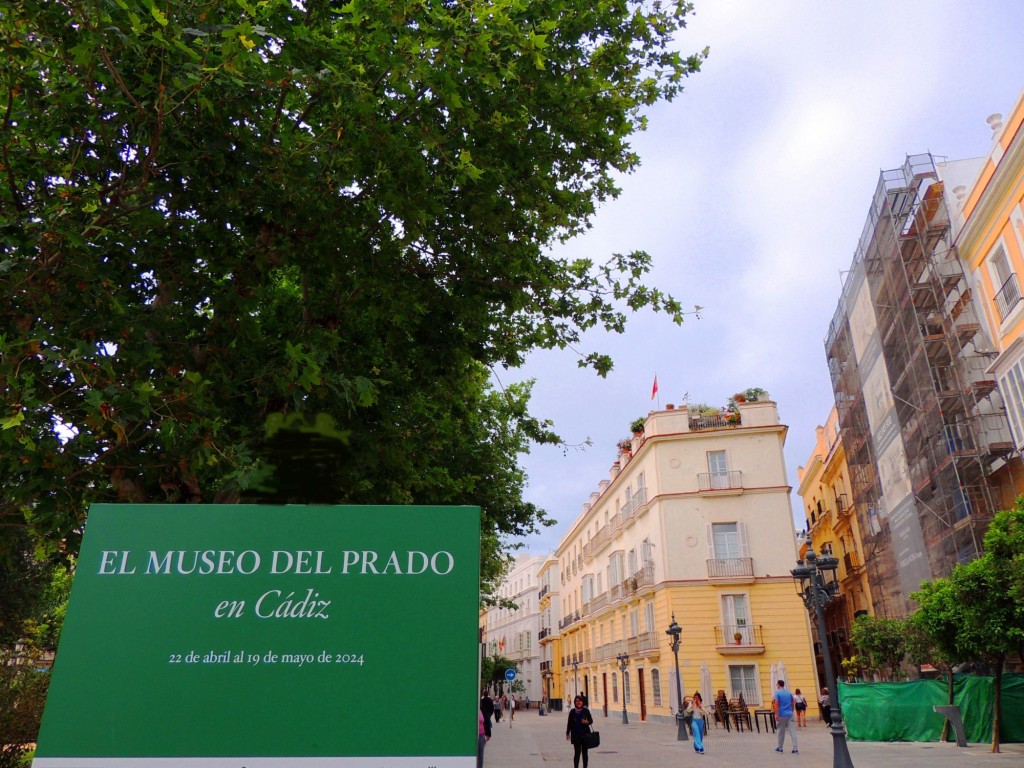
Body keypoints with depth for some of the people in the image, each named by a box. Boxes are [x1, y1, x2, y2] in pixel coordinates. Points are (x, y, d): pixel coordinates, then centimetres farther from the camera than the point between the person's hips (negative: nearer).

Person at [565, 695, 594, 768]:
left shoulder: (586, 710, 0)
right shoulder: (572, 711, 1)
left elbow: (591, 720, 4)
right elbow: (569, 723, 6)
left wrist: (587, 722, -17)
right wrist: (567, 733, 5)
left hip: (585, 734, 1)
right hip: (576, 734, -1)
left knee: (584, 752, 8)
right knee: (577, 752, -5)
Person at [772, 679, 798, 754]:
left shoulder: (777, 693, -6)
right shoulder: (789, 693, 10)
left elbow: (776, 704, -14)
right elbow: (792, 704, 16)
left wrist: (776, 714, -11)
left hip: (782, 715, -4)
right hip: (790, 714, 4)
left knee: (781, 732, 8)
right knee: (793, 731, -1)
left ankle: (780, 748, 19)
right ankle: (795, 749, -9)